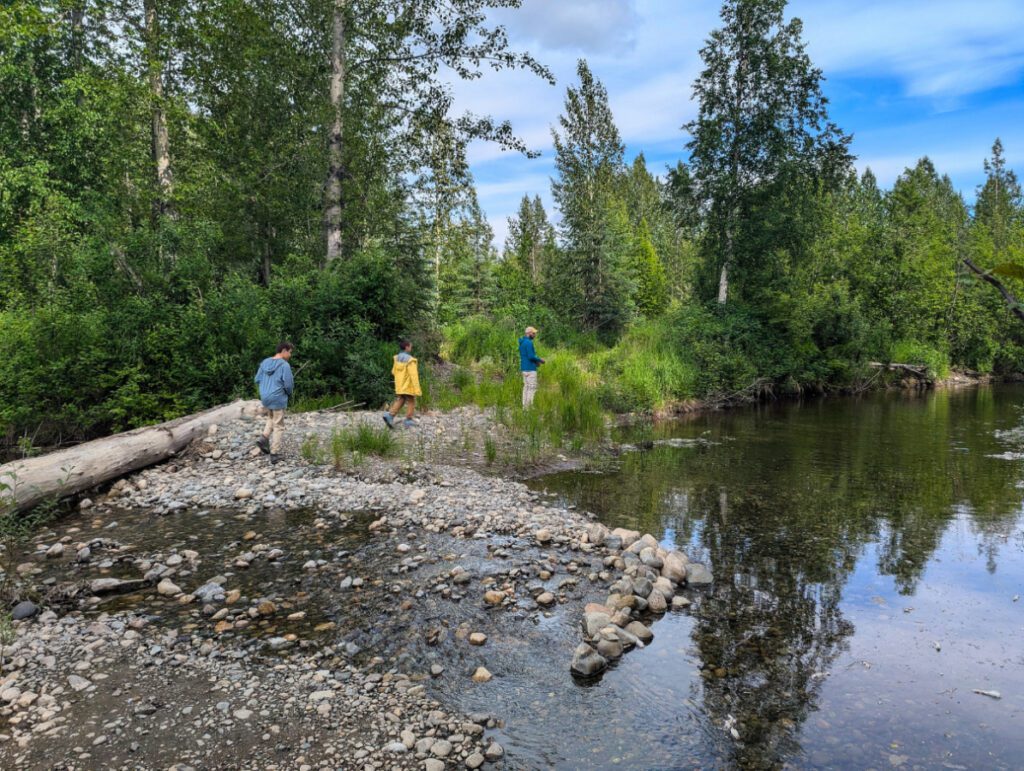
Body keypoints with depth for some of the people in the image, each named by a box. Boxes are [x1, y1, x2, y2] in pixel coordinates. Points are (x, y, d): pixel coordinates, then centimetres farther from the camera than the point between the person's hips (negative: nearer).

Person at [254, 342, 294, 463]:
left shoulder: (265, 362, 4)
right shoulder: (284, 365, -16)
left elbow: (257, 379, 9)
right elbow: (289, 384, -17)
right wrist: (289, 392, 5)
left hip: (265, 397, 6)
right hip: (278, 399, -6)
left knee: (271, 419, 29)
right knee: (278, 426, 4)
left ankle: (264, 438, 8)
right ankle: (274, 454, 5)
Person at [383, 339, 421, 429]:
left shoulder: (397, 358, 2)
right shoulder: (410, 360, -22)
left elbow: (394, 371, 13)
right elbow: (413, 375, -24)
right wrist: (417, 389, -22)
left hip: (399, 385, 7)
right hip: (408, 385, -7)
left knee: (400, 401, 15)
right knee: (411, 402, 9)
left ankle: (390, 415, -3)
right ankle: (408, 421, 13)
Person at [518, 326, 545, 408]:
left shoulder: (522, 342, 15)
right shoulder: (529, 343, -16)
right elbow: (531, 356, -21)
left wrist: (535, 361, 16)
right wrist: (540, 360, -6)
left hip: (524, 368, 10)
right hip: (530, 369, -10)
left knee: (526, 387, 12)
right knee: (532, 388, -6)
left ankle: (525, 405, 13)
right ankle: (529, 406, -6)